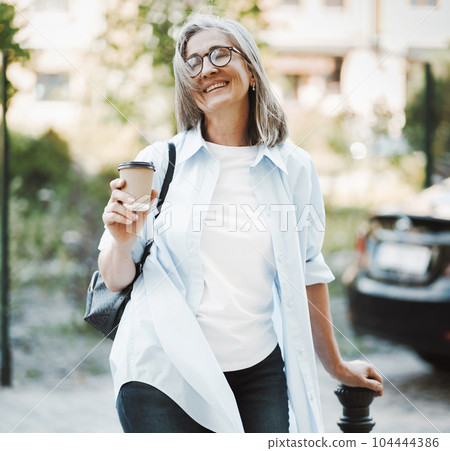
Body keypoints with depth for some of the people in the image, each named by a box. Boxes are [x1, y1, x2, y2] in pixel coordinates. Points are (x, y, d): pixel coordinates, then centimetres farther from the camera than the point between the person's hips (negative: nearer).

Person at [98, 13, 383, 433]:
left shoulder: (293, 168, 5)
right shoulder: (159, 162, 1)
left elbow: (307, 272, 15)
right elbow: (115, 279, 4)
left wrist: (335, 365, 21)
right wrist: (122, 242, -18)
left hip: (259, 372, 2)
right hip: (164, 374, -1)